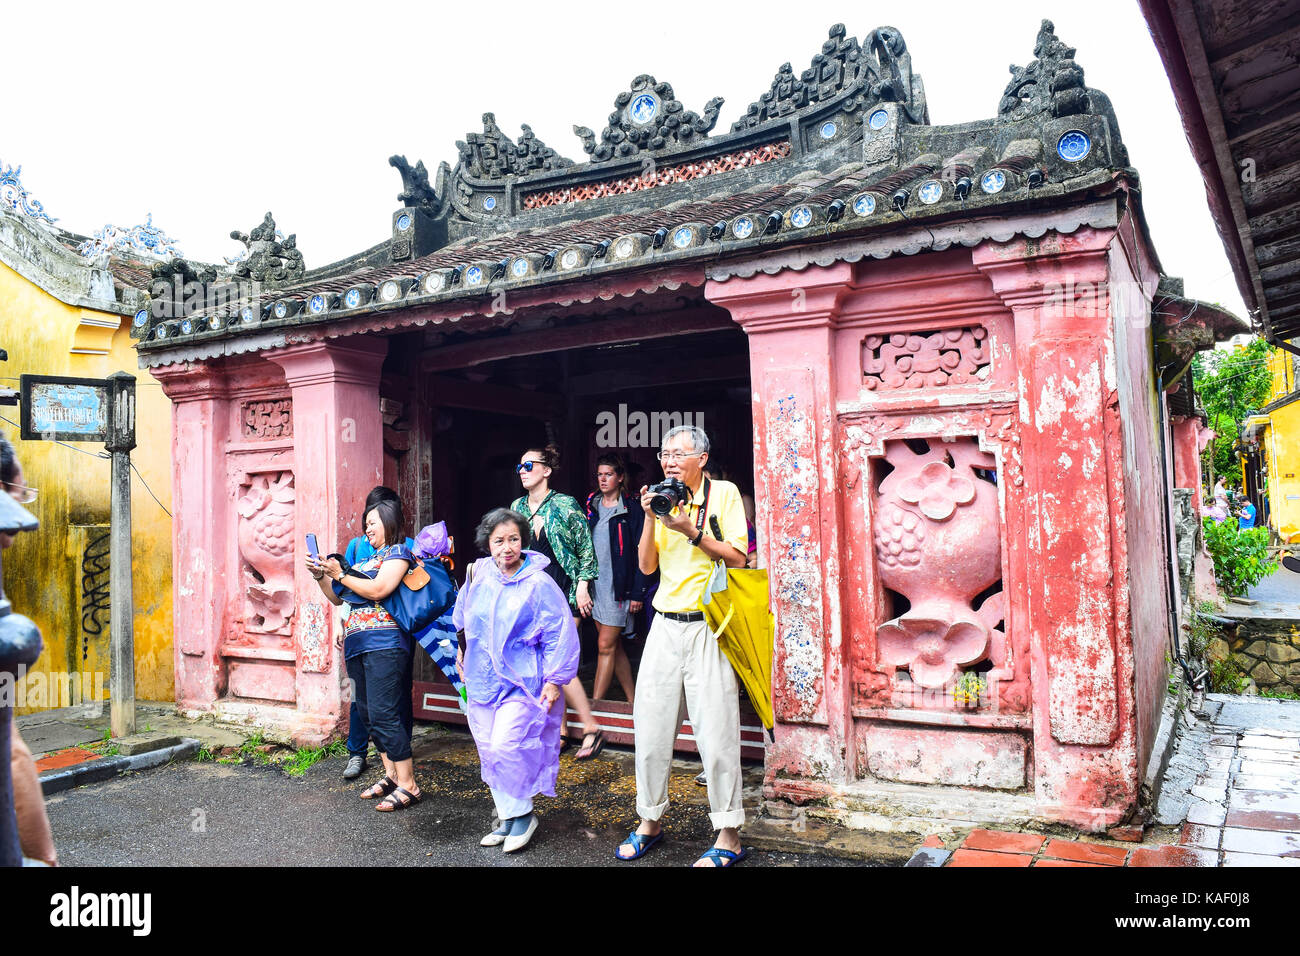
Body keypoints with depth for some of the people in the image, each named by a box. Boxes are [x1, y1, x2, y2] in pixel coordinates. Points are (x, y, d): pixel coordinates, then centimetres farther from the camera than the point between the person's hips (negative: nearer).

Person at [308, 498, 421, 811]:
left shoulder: (398, 552, -1)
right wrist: (321, 576, 8)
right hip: (358, 645, 9)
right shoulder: (366, 559, 23)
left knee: (384, 714, -13)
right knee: (369, 714, 9)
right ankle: (391, 776, 18)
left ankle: (408, 785, -9)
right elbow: (338, 598, 24)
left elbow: (378, 590, -16)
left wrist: (339, 574, -9)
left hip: (384, 643, -9)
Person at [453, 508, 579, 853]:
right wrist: (460, 651, 28)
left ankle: (522, 815, 5)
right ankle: (507, 819, 25)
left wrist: (554, 680, -13)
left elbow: (560, 634, -11)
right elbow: (461, 617, 23)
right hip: (482, 680, 6)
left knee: (506, 746, -15)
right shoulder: (478, 575, 2)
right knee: (489, 751, 10)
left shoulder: (539, 585, -12)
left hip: (521, 681, -6)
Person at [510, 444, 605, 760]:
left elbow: (586, 548, -4)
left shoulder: (565, 505, -7)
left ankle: (591, 728, -1)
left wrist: (583, 584, -9)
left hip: (565, 593, -6)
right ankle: (558, 733, 19)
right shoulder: (517, 507, 9)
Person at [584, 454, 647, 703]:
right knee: (614, 646, 12)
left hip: (619, 586, -6)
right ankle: (633, 699, 23)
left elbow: (640, 553, -8)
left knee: (606, 646, -5)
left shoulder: (631, 509, -6)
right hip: (595, 584, 6)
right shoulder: (591, 507, 11)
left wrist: (637, 593, -12)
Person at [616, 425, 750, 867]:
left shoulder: (723, 493, -1)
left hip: (709, 627, -5)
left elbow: (738, 558, -8)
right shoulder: (664, 499, 11)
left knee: (716, 732, -3)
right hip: (666, 626, 5)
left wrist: (692, 531, -17)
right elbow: (647, 566, 7)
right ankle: (650, 821, 26)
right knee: (650, 727, 9)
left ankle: (728, 838, 9)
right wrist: (650, 518, -6)